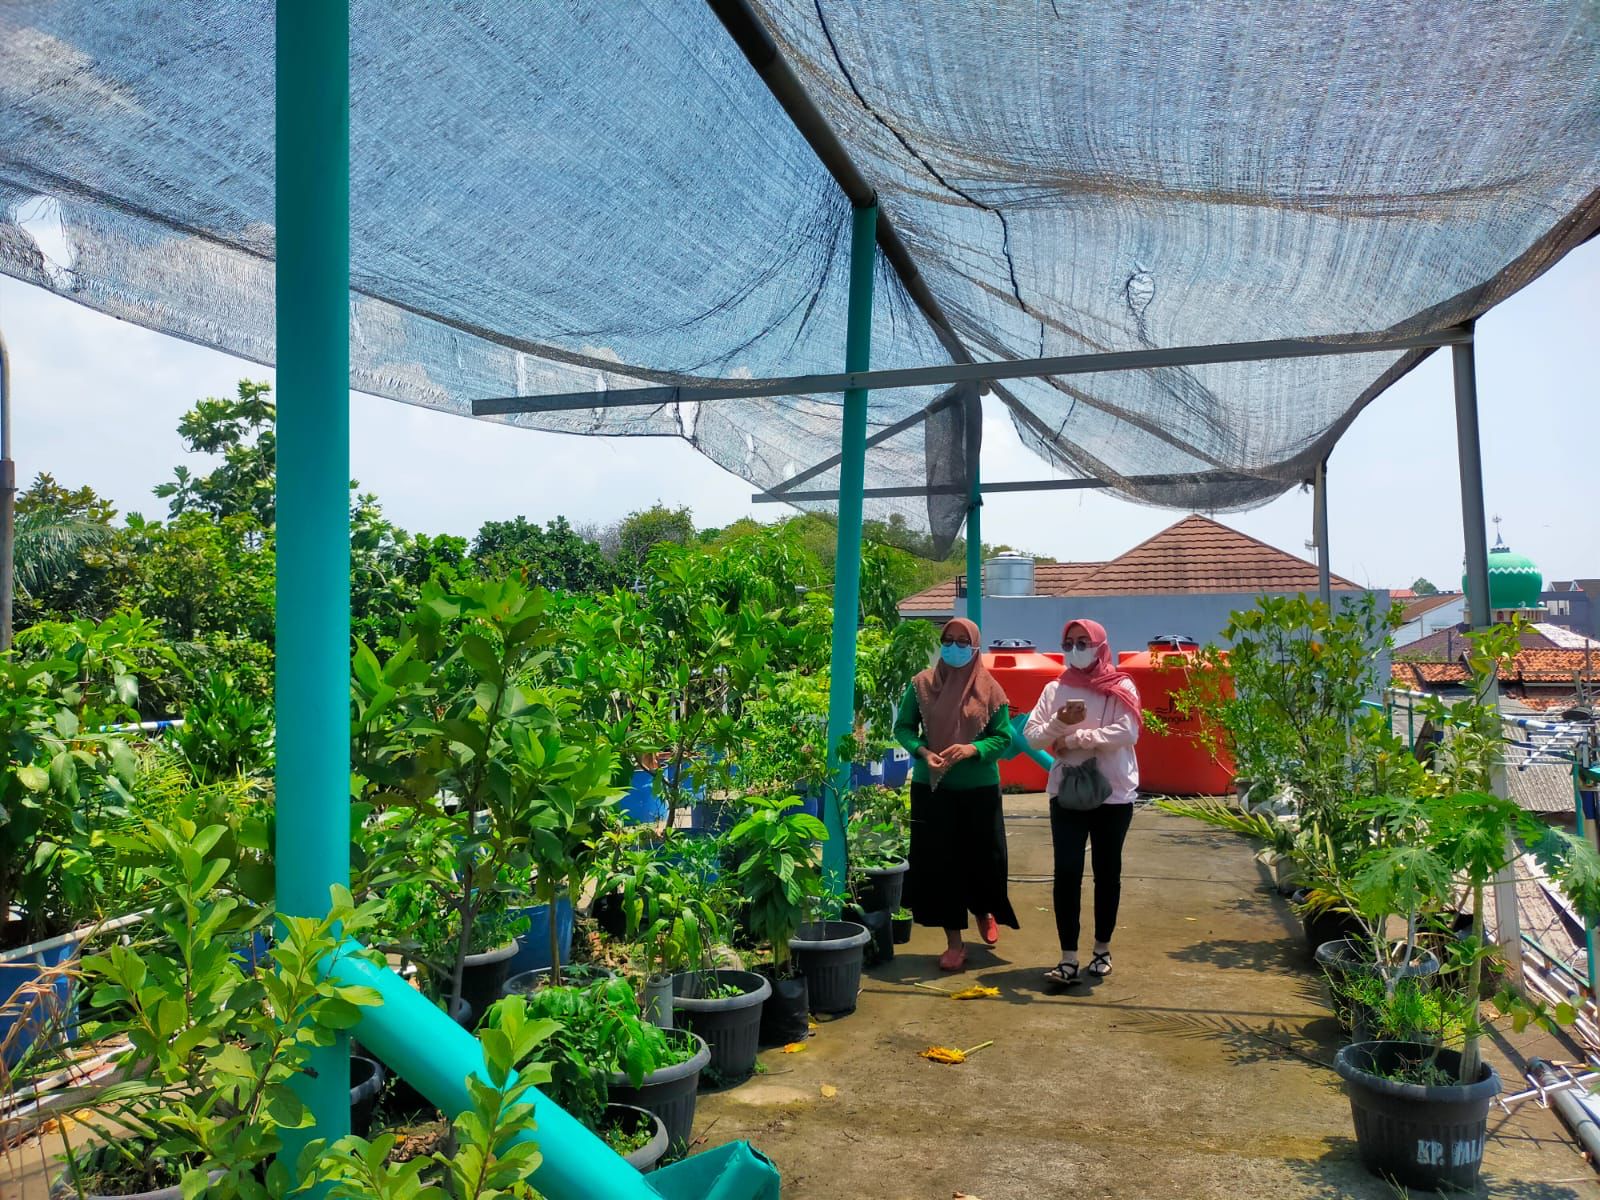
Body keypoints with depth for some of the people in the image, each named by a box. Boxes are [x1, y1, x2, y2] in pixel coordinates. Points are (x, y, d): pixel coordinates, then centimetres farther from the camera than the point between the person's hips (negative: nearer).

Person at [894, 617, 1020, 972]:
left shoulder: (990, 689, -2)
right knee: (939, 862, 2)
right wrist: (922, 752, -16)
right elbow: (903, 727, 2)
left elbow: (1003, 737, -3)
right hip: (931, 788, 1)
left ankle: (984, 912, 39)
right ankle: (954, 942, 15)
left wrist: (971, 749, -20)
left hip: (979, 789, 0)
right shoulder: (921, 684, 0)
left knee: (983, 858, 6)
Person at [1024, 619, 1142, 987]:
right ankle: (1069, 958, 0)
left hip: (1114, 794, -1)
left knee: (1108, 872, 10)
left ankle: (1102, 949, 25)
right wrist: (1058, 723, -21)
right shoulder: (1054, 690, 6)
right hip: (1066, 792, 1)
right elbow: (1031, 735, 0)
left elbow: (1127, 732, -17)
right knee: (1067, 873, -4)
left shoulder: (1120, 688, -2)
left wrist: (1072, 739, -15)